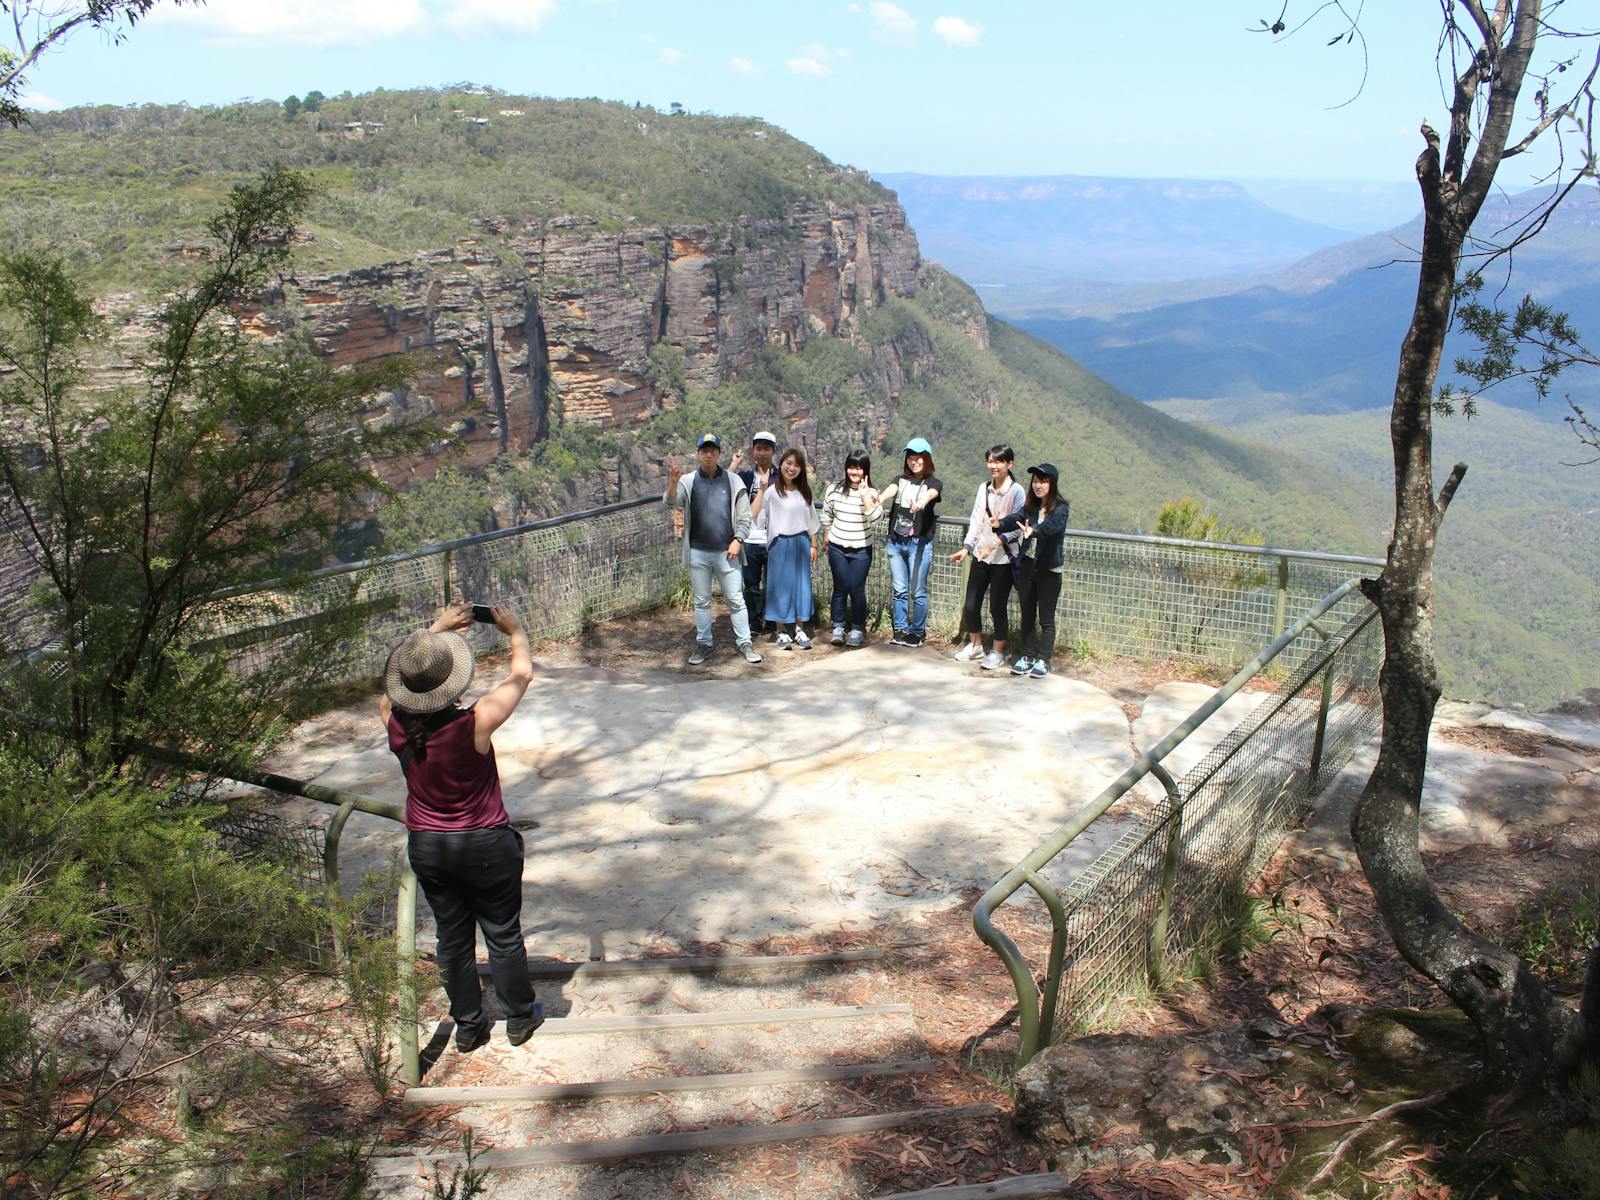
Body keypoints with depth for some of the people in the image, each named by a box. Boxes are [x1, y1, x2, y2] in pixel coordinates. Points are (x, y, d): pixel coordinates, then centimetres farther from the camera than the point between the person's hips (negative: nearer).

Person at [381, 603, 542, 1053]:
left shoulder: (396, 724, -16)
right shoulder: (473, 724, -27)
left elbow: (392, 687, 7)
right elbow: (522, 673, -13)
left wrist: (436, 628, 13)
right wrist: (515, 631, 6)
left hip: (425, 847, 4)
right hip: (485, 846, -3)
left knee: (452, 938, 19)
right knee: (504, 935, 16)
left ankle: (467, 1026, 34)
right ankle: (520, 1019, 33)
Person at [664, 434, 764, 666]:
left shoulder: (732, 482, 2)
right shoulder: (688, 481, 2)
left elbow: (744, 517, 3)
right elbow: (671, 502, -15)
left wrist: (737, 540, -10)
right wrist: (673, 481, -33)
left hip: (726, 552, -1)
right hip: (698, 553, 1)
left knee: (736, 600, 2)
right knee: (701, 602, 10)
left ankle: (744, 643, 10)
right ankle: (703, 644, 19)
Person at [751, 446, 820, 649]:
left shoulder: (804, 491, 7)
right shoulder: (771, 491, -8)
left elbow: (810, 521, 13)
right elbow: (755, 516, -18)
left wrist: (813, 545, 9)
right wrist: (761, 489, -24)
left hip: (801, 543, 4)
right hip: (779, 544, -4)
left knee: (802, 585, 7)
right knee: (780, 586, 2)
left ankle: (800, 630, 17)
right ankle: (782, 632, 12)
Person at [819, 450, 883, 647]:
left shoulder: (871, 493, -7)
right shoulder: (834, 490, -1)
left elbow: (875, 515, -24)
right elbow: (826, 517, 12)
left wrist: (865, 494, -26)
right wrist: (825, 538, 17)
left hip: (861, 550, -2)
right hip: (837, 548, 2)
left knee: (857, 590, -2)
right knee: (840, 588, 6)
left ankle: (857, 629, 12)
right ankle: (838, 627, 17)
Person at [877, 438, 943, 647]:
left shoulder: (933, 483, 2)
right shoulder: (901, 480, 11)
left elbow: (930, 494, -22)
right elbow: (891, 490, -11)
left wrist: (920, 502, -47)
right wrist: (879, 498, -35)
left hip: (919, 543, -3)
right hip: (895, 542, 3)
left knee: (917, 591, 1)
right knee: (899, 589, 9)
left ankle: (918, 631, 14)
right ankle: (900, 630, 19)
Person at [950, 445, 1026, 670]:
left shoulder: (1016, 491, -10)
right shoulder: (984, 488, 6)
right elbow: (975, 519, 7)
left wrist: (995, 543, -25)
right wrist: (966, 547, -2)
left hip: (1003, 558, -5)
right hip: (980, 555, 5)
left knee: (997, 607, 2)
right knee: (971, 605, 9)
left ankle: (997, 652, 19)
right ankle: (975, 645, 30)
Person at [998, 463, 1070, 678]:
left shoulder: (1060, 509, -8)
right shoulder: (1030, 507, 8)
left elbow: (1051, 525, -29)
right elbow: (1015, 519, -11)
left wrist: (1033, 530, -50)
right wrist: (999, 524, -33)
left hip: (1048, 571, -5)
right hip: (1026, 567, 5)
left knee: (1046, 619, 3)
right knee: (1027, 615, 12)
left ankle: (1043, 660, 11)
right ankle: (1027, 656, 22)